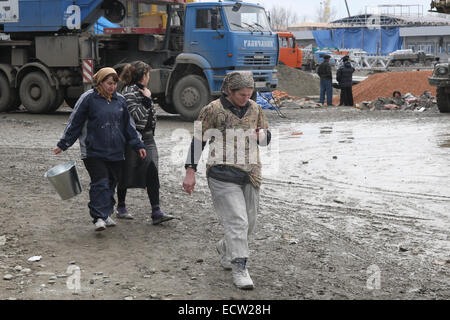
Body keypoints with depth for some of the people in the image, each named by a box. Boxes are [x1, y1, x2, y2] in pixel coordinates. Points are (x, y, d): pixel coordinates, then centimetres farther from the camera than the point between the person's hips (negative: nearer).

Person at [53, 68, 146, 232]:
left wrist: (138, 145, 16)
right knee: (100, 183, -15)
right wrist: (63, 144, 1)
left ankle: (107, 214, 22)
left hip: (116, 152, 5)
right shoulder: (88, 98, -3)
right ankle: (99, 218, -16)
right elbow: (74, 123, 1)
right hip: (94, 152, -5)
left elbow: (128, 126, 19)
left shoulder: (120, 100, 11)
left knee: (111, 183, 9)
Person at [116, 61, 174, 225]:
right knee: (126, 174, 7)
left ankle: (156, 212, -8)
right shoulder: (129, 92, -13)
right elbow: (135, 115, -22)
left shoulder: (143, 90, 14)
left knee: (152, 174, -4)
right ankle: (121, 208, 24)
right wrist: (147, 100, -16)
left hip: (147, 138, 7)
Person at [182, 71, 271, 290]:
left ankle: (225, 248, 40)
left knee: (249, 222, 13)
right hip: (223, 175, -6)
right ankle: (239, 268, -8)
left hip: (250, 174, 6)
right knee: (237, 221, -13)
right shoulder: (212, 110, -4)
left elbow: (267, 137, 19)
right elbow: (198, 140, -1)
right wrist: (190, 172, -4)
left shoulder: (255, 109, 10)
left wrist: (261, 135, -7)